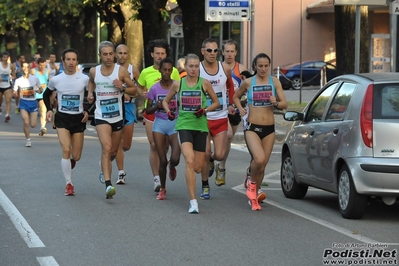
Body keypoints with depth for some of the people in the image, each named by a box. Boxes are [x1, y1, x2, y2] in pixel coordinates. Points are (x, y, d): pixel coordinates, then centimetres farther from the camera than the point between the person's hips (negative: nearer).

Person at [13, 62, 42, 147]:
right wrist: (16, 94, -19)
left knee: (33, 125, 0)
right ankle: (28, 140, 6)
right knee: (26, 123, -12)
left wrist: (36, 90, -12)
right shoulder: (18, 81, -3)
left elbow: (40, 89, 9)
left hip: (33, 102, 1)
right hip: (24, 102, -1)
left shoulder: (35, 78, -4)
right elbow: (15, 94, 4)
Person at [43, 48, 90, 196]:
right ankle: (69, 184, -9)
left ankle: (71, 161, 43)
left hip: (78, 119, 1)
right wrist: (49, 109, 3)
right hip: (62, 118, 0)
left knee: (76, 156, 3)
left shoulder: (84, 79, -6)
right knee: (66, 150, -19)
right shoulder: (56, 80, -2)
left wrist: (88, 111, -5)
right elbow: (46, 94, 16)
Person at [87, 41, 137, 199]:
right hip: (101, 116, -1)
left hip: (118, 116, 1)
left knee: (113, 151, 15)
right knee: (106, 148, -20)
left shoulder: (121, 71, -6)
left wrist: (123, 88, -19)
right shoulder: (94, 71, 0)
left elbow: (134, 90, 1)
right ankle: (108, 185, -27)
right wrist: (90, 93, 5)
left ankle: (104, 165, 51)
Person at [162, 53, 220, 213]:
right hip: (184, 126, -1)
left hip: (200, 126, 1)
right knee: (189, 161, -21)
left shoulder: (204, 83, 0)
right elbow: (165, 101, 17)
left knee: (197, 168, 5)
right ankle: (193, 201, -20)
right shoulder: (177, 84, 3)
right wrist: (168, 111, -3)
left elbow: (216, 102, 9)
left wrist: (205, 110, -9)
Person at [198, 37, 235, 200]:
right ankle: (205, 186, 16)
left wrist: (230, 104, 19)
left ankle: (211, 160, 33)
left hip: (221, 118, 2)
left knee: (220, 155, -4)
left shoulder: (225, 69, 0)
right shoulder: (197, 70, -9)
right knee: (205, 154, -2)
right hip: (203, 118, -2)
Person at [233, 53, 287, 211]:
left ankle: (253, 196, 27)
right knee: (259, 159, -26)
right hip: (252, 128, -2)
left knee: (262, 166, 8)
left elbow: (284, 104, 1)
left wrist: (276, 103, -20)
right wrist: (240, 108, 0)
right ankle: (252, 183, 3)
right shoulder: (248, 83, 1)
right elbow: (236, 97, 18)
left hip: (269, 129, 2)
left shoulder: (274, 82, 2)